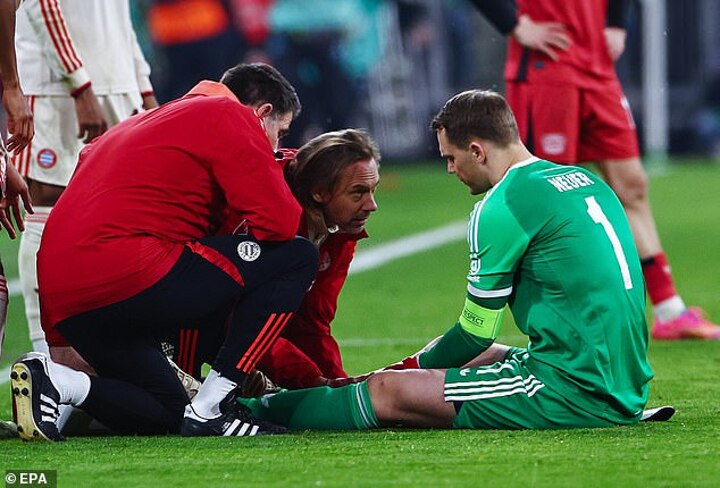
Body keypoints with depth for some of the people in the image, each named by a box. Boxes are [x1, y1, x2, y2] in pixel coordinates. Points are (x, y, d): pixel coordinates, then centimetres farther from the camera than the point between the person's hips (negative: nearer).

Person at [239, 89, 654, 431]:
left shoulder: (503, 207, -10)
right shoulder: (586, 180, 16)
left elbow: (476, 333, -2)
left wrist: (411, 368, 15)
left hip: (577, 393, -9)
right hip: (627, 387, 9)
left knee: (386, 392, -7)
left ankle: (248, 410, 6)